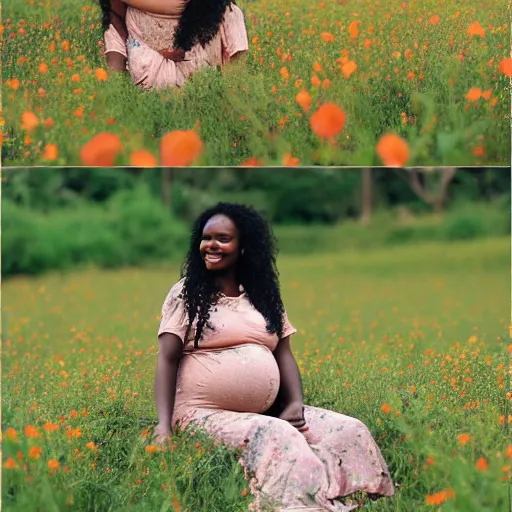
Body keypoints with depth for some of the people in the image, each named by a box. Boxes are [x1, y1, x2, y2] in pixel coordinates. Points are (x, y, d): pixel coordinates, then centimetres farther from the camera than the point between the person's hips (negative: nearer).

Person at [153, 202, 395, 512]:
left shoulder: (263, 295, 16)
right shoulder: (186, 294, 3)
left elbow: (284, 354, 12)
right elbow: (167, 360, -4)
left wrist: (296, 403, -8)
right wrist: (164, 425, -18)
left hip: (267, 414, 5)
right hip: (206, 415, -5)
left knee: (351, 431, -13)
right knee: (280, 438, -35)